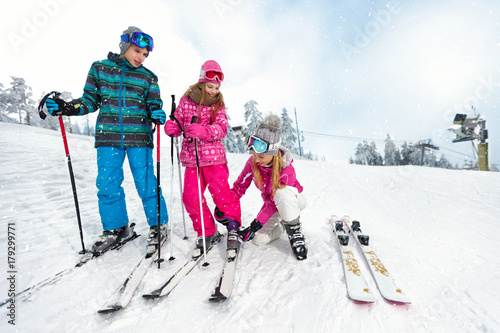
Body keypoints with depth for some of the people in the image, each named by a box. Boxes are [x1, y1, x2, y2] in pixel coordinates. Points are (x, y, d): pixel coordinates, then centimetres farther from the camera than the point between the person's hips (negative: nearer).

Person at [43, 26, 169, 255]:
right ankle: (115, 228, 21)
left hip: (138, 136, -2)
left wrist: (157, 114, -17)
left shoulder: (148, 77, 9)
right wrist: (65, 108, -1)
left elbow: (154, 105, 6)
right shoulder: (99, 68, 12)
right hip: (108, 137, 2)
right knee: (107, 184, 3)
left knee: (146, 184, -3)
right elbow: (90, 101, 14)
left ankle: (158, 226, 14)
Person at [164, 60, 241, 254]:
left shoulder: (218, 105, 4)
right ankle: (207, 232, 18)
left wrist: (204, 131, -30)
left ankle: (232, 225, 12)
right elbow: (179, 125, 9)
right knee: (191, 196, 0)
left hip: (214, 156, -2)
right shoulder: (185, 101, 7)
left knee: (220, 190, -13)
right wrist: (172, 127, -15)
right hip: (191, 157, 3)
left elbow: (221, 128, -11)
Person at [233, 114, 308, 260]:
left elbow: (274, 202, -32)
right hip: (273, 203, 4)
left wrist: (255, 224, -34)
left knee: (282, 191, -41)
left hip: (294, 200, -4)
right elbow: (240, 185, -10)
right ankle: (283, 225, 16)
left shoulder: (286, 169, -33)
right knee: (259, 239, -13)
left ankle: (294, 231, -18)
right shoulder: (252, 162, -20)